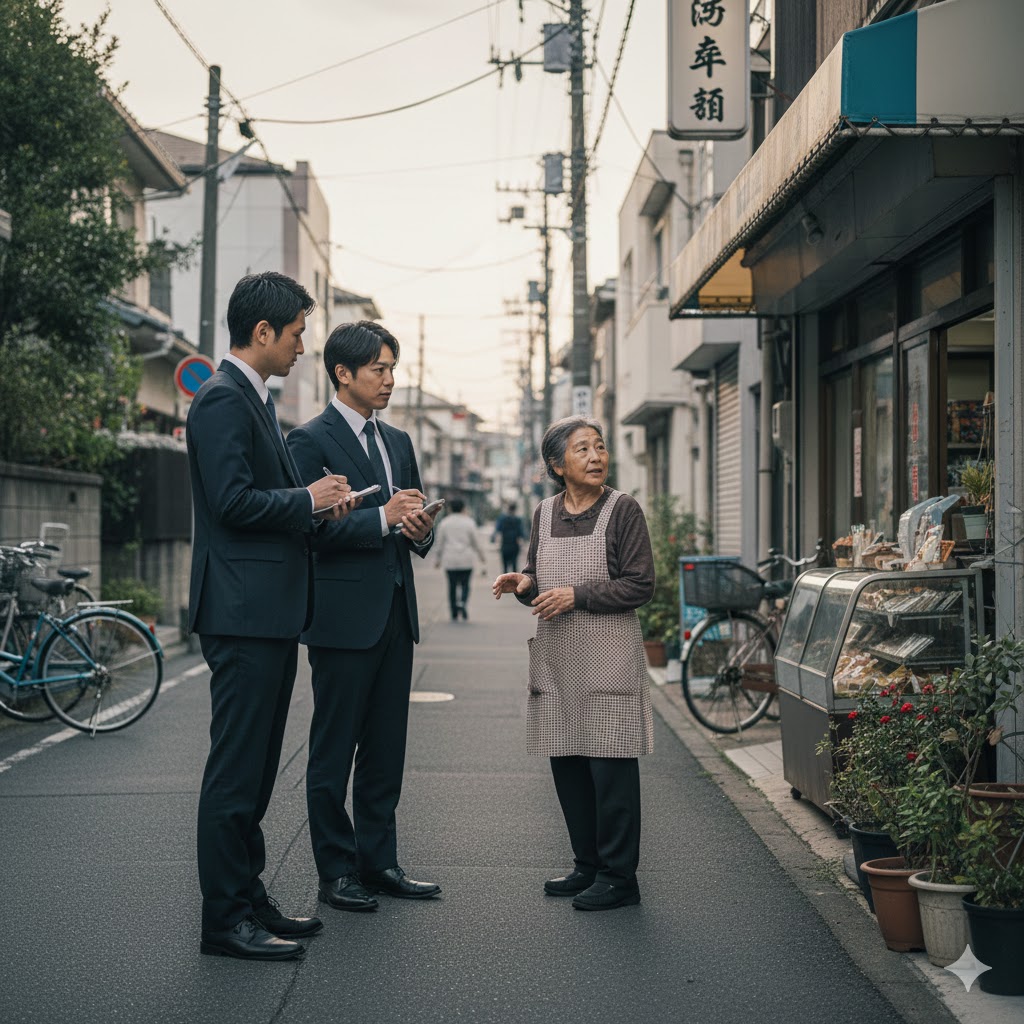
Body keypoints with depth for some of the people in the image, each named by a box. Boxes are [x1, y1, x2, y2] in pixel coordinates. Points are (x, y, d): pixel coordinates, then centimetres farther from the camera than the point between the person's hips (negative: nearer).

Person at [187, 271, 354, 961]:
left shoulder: (259, 400, 19)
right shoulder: (223, 399, -13)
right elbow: (233, 502, -21)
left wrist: (317, 506, 10)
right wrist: (308, 499, -9)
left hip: (272, 613, 11)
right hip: (242, 612, -11)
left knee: (255, 767, 15)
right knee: (236, 768, -6)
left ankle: (249, 898, 24)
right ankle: (226, 919, 0)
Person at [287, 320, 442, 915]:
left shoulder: (399, 442, 17)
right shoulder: (311, 441, -6)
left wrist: (420, 529, -3)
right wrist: (382, 518, -21)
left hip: (395, 614, 7)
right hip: (344, 615, -7)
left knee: (386, 750, 11)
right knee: (334, 750, 2)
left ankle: (379, 863, 19)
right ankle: (337, 871, 9)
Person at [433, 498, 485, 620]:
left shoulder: (444, 523, 4)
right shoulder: (469, 522, 1)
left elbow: (439, 542, 5)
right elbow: (475, 542, 4)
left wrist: (439, 558, 14)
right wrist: (481, 555, 18)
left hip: (449, 560, 1)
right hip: (466, 560, -1)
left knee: (452, 586, 7)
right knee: (465, 584, 7)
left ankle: (454, 614, 7)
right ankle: (462, 603, -21)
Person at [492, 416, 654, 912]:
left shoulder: (622, 510, -5)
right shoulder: (545, 512, 11)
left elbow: (640, 585, -9)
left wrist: (578, 596, -16)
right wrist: (524, 583, -1)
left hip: (608, 655, -6)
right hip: (556, 657, 6)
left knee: (611, 765, -4)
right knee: (566, 764, 10)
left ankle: (618, 876, 4)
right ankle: (588, 865, 22)